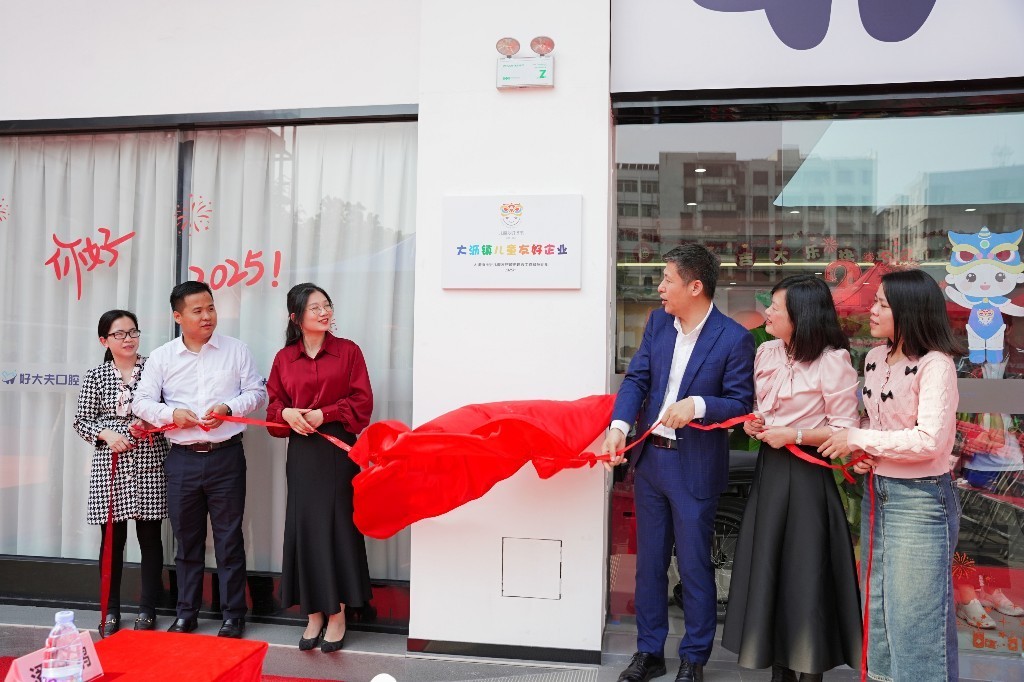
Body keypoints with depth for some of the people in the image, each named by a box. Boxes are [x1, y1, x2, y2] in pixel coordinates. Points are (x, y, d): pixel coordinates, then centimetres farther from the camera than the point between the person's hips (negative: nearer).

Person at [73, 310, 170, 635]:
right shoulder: (95, 376, 5)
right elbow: (81, 420, 6)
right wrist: (105, 434, -11)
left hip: (149, 463, 0)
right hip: (110, 465, 1)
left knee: (150, 536, 5)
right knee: (112, 538, 7)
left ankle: (147, 609, 17)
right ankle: (111, 611, 21)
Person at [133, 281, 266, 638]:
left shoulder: (236, 350, 2)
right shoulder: (161, 357, 5)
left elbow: (256, 391, 4)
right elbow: (142, 402, 3)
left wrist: (229, 408, -14)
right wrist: (172, 414, -15)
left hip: (225, 457, -1)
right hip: (182, 459, 2)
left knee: (229, 538, 4)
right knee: (187, 539, 13)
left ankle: (233, 615, 16)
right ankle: (186, 614, 27)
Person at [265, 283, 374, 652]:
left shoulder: (348, 351, 1)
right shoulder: (284, 358, 7)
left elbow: (362, 402, -3)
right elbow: (274, 405, 11)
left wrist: (324, 414, -15)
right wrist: (287, 414, -11)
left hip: (338, 449, -2)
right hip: (301, 452, 2)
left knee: (338, 526, 1)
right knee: (304, 527, 4)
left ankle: (337, 615, 13)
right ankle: (314, 614, 17)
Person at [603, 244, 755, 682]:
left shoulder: (734, 338, -13)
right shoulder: (657, 322, 4)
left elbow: (740, 403, -10)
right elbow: (636, 378, 2)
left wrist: (697, 405, -27)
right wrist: (619, 424, -13)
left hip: (695, 469, -5)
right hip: (650, 459, 6)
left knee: (694, 568, 8)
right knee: (649, 562, 16)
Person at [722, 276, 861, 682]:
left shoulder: (832, 361, -13)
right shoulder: (766, 353, 6)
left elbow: (846, 429, -11)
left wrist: (793, 436, -17)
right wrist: (750, 424, -1)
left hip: (806, 475, -6)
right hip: (768, 469, 7)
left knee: (804, 572, 2)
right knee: (768, 568, 12)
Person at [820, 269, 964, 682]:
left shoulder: (935, 364, -17)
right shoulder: (874, 359, 5)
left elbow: (930, 440, -24)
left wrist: (858, 439, -18)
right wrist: (863, 455, -2)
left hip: (920, 499, -8)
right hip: (876, 492, 8)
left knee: (916, 611, 4)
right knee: (878, 603, 18)